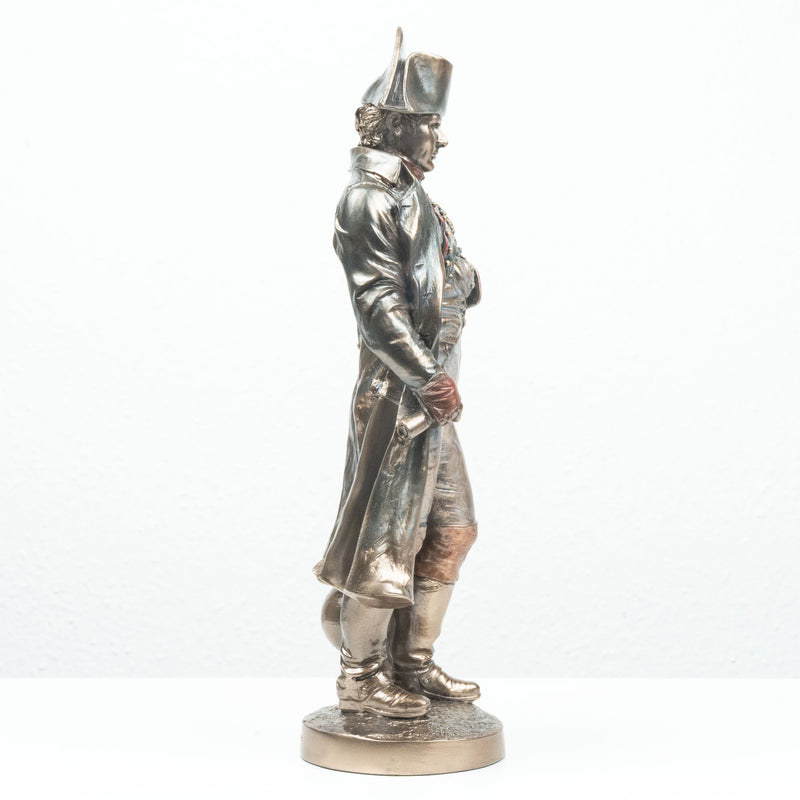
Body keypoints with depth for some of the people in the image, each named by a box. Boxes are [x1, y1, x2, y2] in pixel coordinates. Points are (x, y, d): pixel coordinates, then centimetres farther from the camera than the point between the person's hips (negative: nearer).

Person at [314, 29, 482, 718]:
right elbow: (379, 304, -21)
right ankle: (361, 677, 10)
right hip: (397, 392, -10)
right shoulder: (370, 199, -10)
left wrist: (458, 276, 1)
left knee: (450, 530, 14)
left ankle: (412, 664, 24)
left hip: (432, 389, 10)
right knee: (386, 537, -3)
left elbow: (466, 288, 21)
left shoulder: (415, 199, 20)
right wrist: (427, 377, -25)